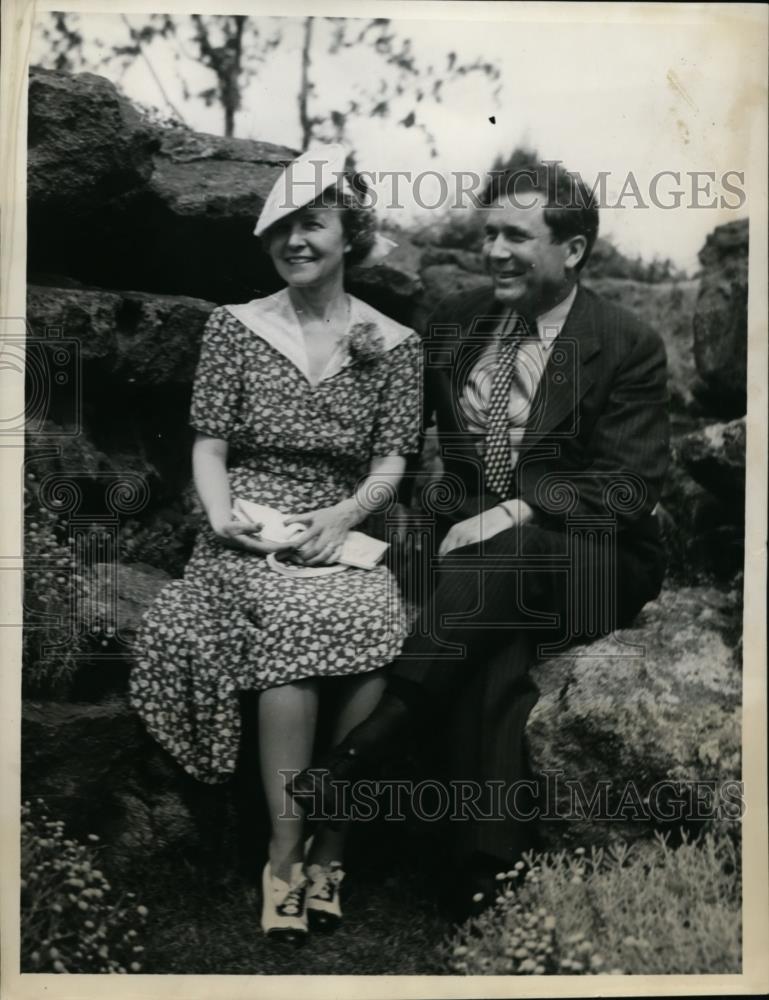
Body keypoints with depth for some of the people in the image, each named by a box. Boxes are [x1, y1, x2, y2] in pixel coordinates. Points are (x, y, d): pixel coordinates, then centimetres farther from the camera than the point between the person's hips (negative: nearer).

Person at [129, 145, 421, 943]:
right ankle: (290, 852, -19)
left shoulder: (392, 343, 9)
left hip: (345, 531, 1)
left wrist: (346, 514, -15)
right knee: (299, 621, -31)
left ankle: (325, 844, -13)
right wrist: (221, 515, -13)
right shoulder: (234, 326, 8)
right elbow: (209, 443, 4)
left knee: (372, 627, -30)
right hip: (248, 534, -1)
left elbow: (391, 462, 3)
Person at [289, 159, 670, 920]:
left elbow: (627, 484, -9)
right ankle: (485, 869, -20)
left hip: (581, 561, -3)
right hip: (474, 549, 3)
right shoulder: (456, 321, 11)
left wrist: (516, 514, -22)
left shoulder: (628, 346, -2)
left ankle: (363, 747, -26)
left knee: (498, 565, -34)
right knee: (491, 658, -26)